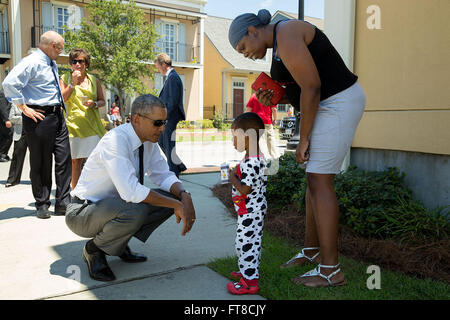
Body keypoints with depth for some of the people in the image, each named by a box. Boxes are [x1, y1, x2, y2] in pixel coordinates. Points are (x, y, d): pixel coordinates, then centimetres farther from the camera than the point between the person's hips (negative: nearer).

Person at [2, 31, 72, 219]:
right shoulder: (32, 62, -10)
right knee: (40, 163, 1)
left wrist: (66, 94, 19)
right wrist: (24, 108, -18)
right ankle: (42, 205, 13)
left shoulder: (52, 64, 19)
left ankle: (62, 203, 12)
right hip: (40, 117, -8)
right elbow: (9, 84, -20)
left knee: (64, 159, 5)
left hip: (57, 116, 9)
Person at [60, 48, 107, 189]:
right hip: (73, 124, -1)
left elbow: (102, 101, 14)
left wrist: (94, 104, -8)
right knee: (75, 161, 1)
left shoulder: (94, 80, 10)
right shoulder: (65, 79, 6)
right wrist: (73, 83, -10)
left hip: (92, 125, 1)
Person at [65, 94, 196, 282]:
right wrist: (176, 205, -30)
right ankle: (94, 249, -6)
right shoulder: (116, 140, -28)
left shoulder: (149, 141, -3)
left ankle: (119, 244, 7)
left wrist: (184, 196, -18)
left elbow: (163, 175, 3)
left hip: (114, 205, 8)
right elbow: (131, 192, -36)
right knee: (135, 211, -37)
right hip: (84, 212, -8)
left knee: (173, 196, -7)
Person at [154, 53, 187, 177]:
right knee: (161, 142, 17)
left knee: (169, 145, -1)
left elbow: (173, 101, -22)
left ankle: (174, 173, 10)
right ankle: (179, 165, 24)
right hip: (168, 117, 10)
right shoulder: (170, 77, 15)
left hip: (172, 119, -10)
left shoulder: (173, 77, -16)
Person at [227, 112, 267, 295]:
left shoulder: (250, 163, -26)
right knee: (251, 242, 21)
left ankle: (250, 282, 8)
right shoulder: (258, 158, 7)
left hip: (249, 212, -11)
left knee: (245, 242, -1)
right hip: (254, 210, 11)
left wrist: (232, 177, -14)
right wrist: (238, 173, 6)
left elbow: (245, 189, -29)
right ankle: (249, 271, 37)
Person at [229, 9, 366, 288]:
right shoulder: (281, 43, 17)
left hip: (339, 105, -11)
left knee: (319, 182, -11)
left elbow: (311, 87, -22)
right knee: (315, 178, 12)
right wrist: (273, 99, 1)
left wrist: (303, 138, -15)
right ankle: (312, 250, 24)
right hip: (328, 106, 11)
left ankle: (331, 270, -4)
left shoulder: (285, 36, -16)